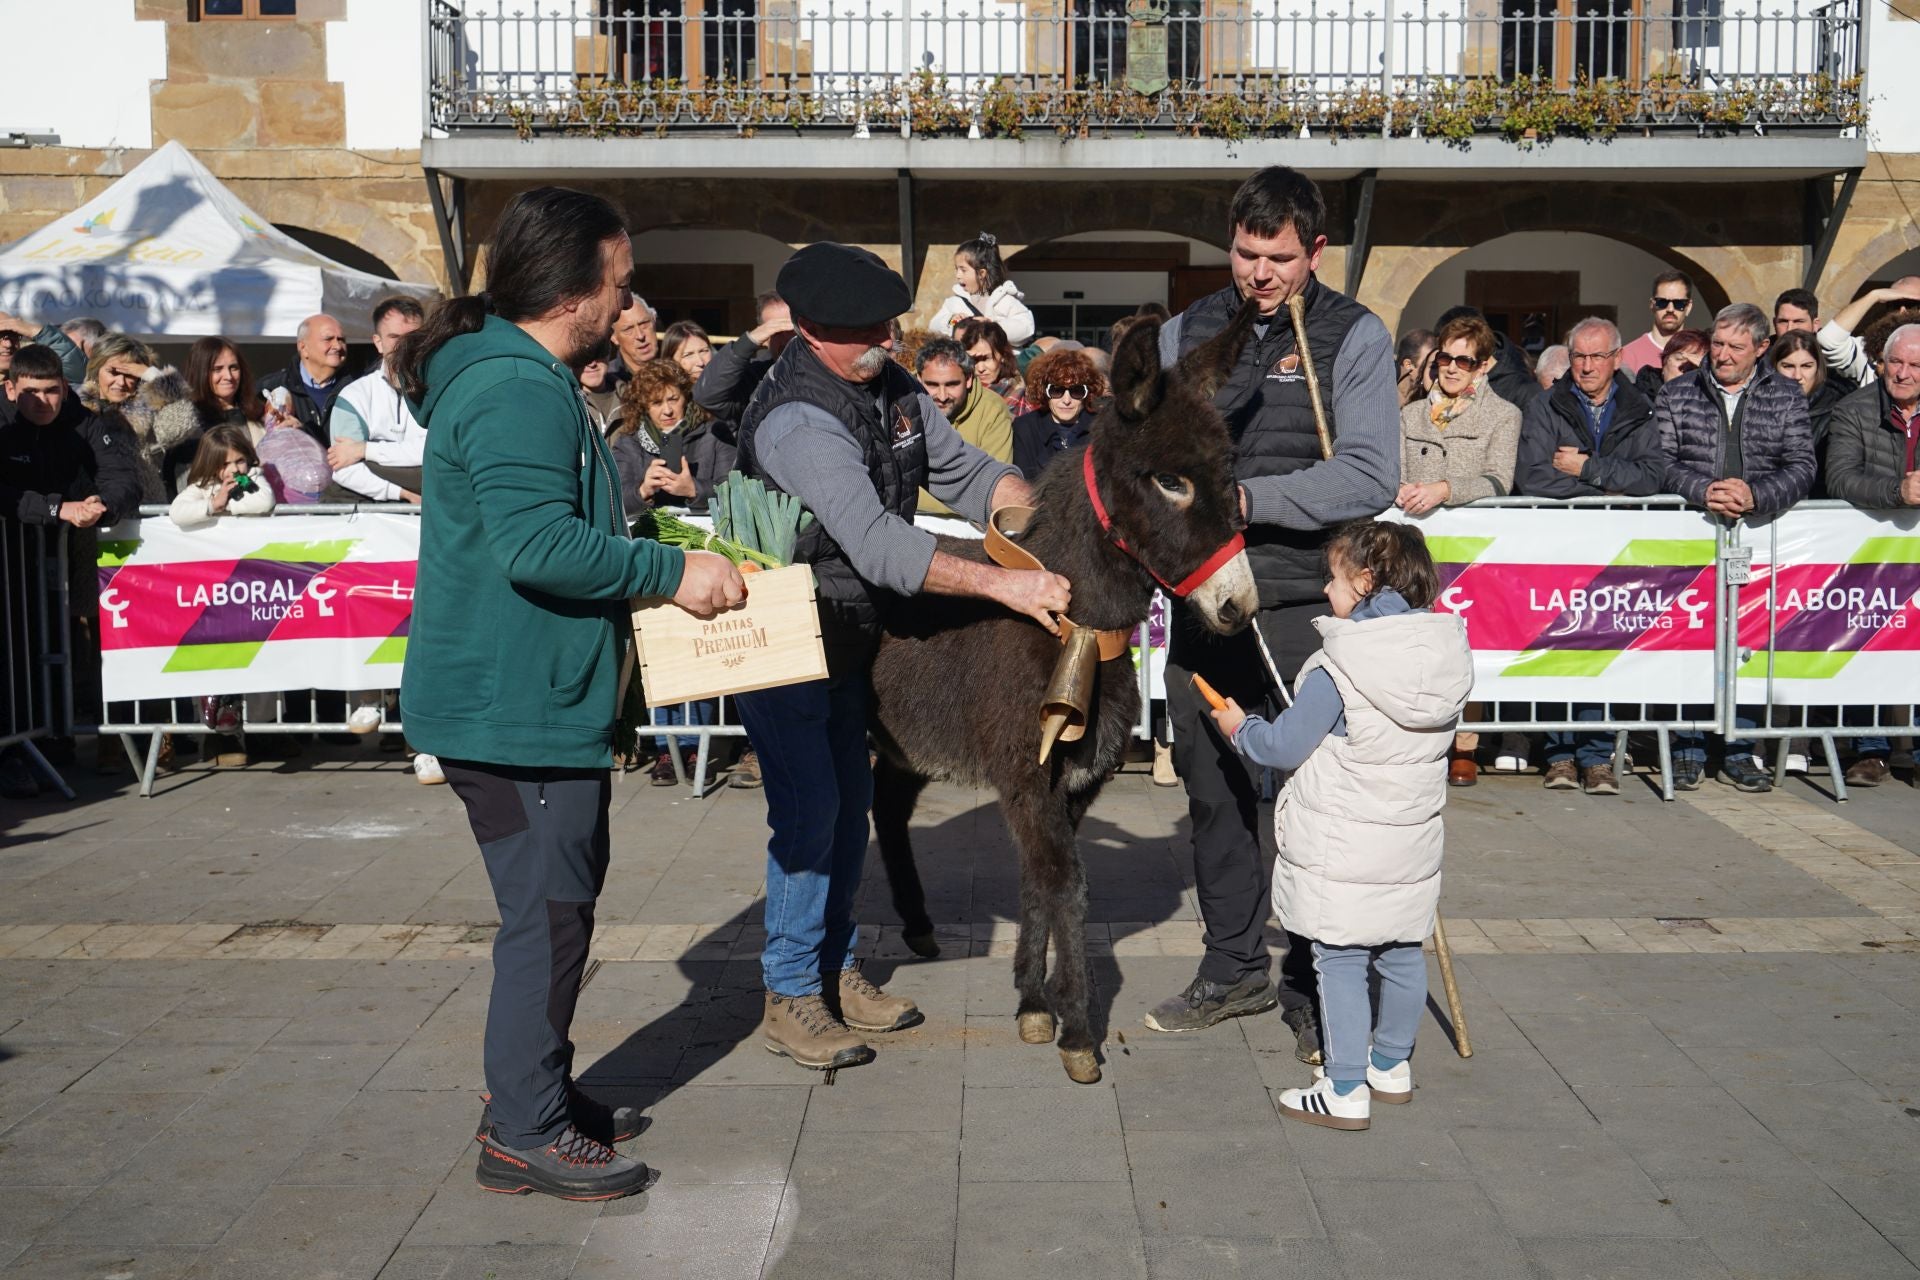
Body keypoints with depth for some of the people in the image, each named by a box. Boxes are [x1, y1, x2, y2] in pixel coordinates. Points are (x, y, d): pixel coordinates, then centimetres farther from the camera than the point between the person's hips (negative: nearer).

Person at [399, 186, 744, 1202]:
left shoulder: (522, 379, 16)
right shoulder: (517, 392, -19)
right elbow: (538, 544, -29)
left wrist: (650, 563, 16)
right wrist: (671, 571, -22)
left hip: (534, 698, 11)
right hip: (516, 708, -11)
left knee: (558, 899, 19)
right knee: (548, 912, -2)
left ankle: (535, 1093, 33)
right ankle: (526, 1133, 10)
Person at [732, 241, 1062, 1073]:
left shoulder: (892, 388, 0)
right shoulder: (799, 422, -29)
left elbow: (962, 471, 6)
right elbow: (879, 546, -37)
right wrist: (1003, 585, -39)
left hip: (848, 637, 9)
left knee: (852, 803, 14)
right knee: (808, 812, -6)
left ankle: (835, 970, 28)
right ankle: (791, 997, 8)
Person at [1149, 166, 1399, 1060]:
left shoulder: (1355, 336, -3)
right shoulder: (1186, 332, 9)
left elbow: (1370, 478, -13)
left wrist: (1248, 498, -21)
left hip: (1304, 606, -4)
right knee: (1212, 787, 12)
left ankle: (1311, 985, 17)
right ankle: (1234, 968, 28)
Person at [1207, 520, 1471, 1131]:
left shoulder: (1337, 670, -19)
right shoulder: (1447, 656, 0)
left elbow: (1286, 745, -12)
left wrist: (1239, 727, 8)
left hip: (1342, 848, -7)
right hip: (1414, 843, 7)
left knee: (1340, 962, 2)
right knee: (1402, 955, 18)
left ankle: (1345, 1092, 7)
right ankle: (1392, 1067, 35)